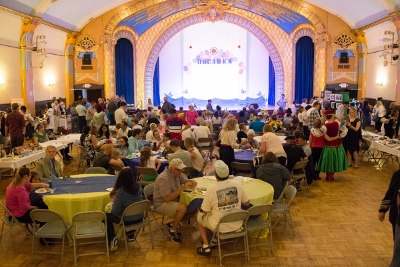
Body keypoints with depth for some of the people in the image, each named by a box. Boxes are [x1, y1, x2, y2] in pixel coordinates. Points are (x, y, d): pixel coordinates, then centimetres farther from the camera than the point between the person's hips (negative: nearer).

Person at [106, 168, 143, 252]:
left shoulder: (121, 192, -28)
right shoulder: (138, 187, -11)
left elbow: (115, 212, -21)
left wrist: (114, 200, -4)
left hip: (127, 221, -5)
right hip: (139, 219, 6)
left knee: (106, 217, 19)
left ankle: (112, 239, 8)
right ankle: (131, 234, 40)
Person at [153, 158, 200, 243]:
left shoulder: (178, 173, 0)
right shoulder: (163, 178, -26)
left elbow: (186, 181, 12)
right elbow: (167, 198, -31)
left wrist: (192, 182, -14)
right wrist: (182, 188, -34)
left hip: (175, 201, 9)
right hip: (161, 204, -9)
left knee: (194, 209, -8)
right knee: (183, 207, -32)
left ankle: (172, 224, 7)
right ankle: (172, 230, -10)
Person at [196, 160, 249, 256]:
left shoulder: (211, 188, -20)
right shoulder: (237, 183, -11)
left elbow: (205, 211, -10)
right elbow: (247, 203, 1)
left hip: (220, 227, -4)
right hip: (237, 225, 4)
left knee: (199, 216, 23)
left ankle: (206, 247, 18)